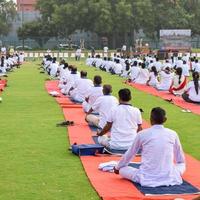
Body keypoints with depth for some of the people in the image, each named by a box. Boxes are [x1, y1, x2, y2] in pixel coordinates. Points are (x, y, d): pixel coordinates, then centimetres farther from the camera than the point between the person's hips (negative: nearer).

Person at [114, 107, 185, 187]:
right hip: (170, 178, 3)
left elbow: (129, 154, 13)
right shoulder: (172, 134, 3)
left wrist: (117, 168, 31)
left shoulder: (142, 134, -2)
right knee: (182, 165, 32)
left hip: (147, 179, -2)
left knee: (122, 170, 18)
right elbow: (181, 160, 17)